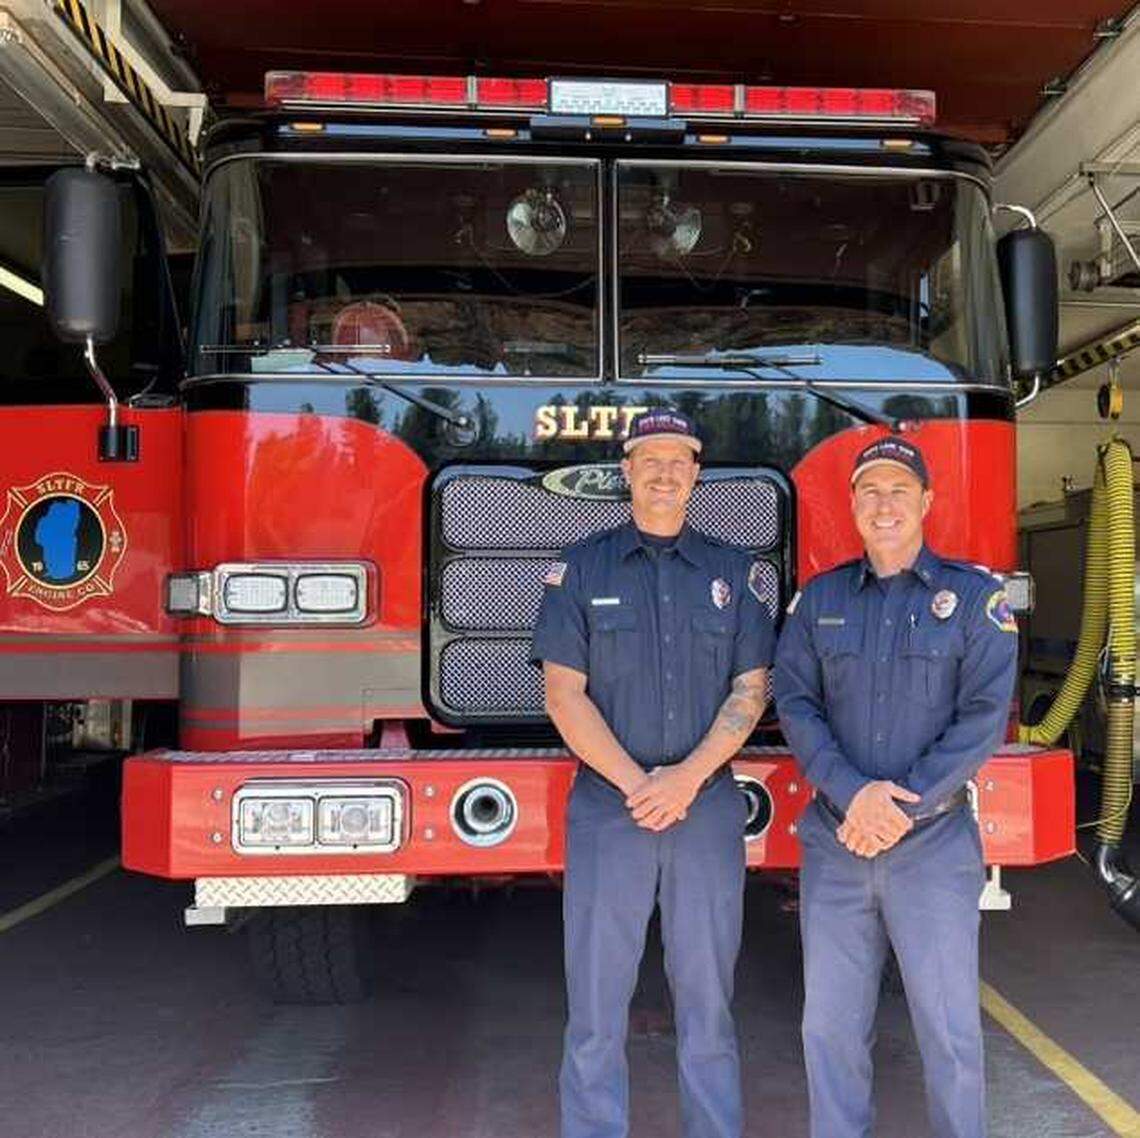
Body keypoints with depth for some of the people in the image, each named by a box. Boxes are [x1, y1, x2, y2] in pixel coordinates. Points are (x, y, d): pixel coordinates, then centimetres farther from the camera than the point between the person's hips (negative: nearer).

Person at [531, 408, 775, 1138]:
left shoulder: (735, 572, 7)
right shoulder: (581, 569, 3)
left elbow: (750, 689, 2)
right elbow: (564, 693, -3)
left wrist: (687, 777, -12)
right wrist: (636, 783, -12)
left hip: (710, 810, 1)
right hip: (606, 810, -1)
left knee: (707, 996, 9)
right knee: (597, 1002, 3)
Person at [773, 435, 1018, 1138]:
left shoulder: (975, 596, -1)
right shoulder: (820, 598, 7)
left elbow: (983, 717, -8)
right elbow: (794, 702, 0)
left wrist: (902, 804, -15)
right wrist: (854, 794, -14)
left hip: (935, 845, -2)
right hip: (834, 845, 3)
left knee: (950, 1027, 5)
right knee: (831, 1024, 10)